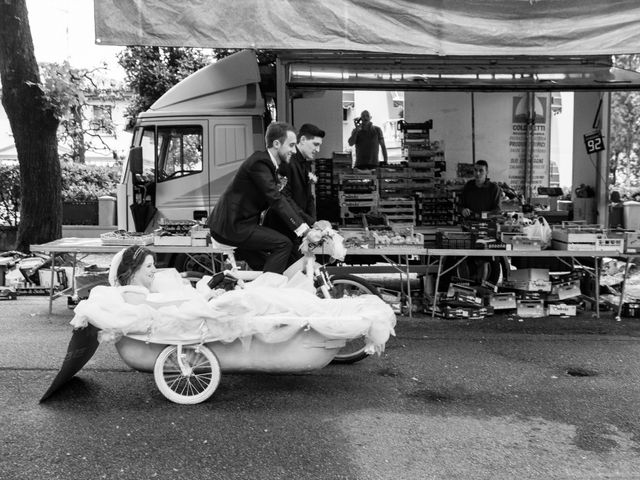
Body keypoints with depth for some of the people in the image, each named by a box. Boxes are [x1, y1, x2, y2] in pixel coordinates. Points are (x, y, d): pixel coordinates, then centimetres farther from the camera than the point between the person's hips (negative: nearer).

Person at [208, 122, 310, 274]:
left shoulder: (266, 162, 12)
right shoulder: (259, 163, -19)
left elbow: (278, 198, 10)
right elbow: (275, 200, -25)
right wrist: (301, 228, -26)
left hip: (235, 223, 10)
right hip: (232, 226, -10)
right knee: (284, 244, -16)